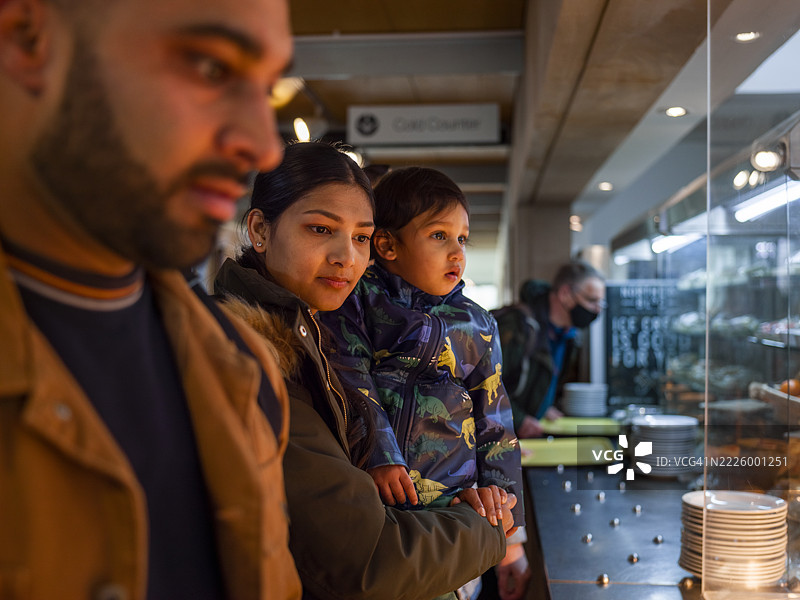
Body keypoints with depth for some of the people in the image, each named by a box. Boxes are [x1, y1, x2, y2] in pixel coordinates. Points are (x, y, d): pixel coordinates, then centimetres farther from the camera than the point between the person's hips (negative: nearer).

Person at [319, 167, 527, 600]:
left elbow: (495, 428, 12)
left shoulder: (477, 327, 10)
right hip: (362, 498, -1)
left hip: (449, 503, 2)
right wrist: (377, 454, -21)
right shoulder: (355, 297, 3)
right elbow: (348, 378, -9)